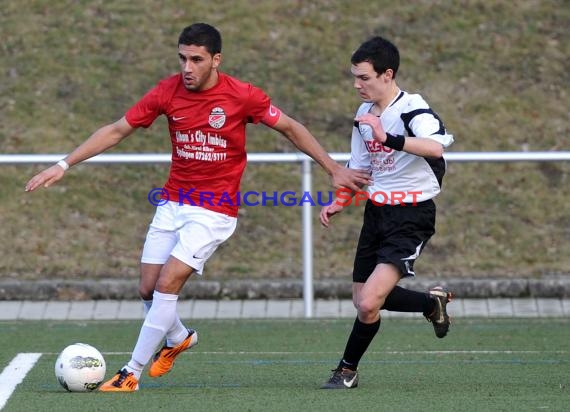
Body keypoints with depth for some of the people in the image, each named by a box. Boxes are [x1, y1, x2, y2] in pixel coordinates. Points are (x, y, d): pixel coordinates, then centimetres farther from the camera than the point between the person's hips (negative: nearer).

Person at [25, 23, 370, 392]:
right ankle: (179, 338, 37)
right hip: (173, 205, 4)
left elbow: (290, 128, 0)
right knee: (148, 289, 3)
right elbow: (117, 131, 1)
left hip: (215, 211, -4)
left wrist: (334, 169, 0)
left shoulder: (243, 96, -14)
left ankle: (131, 374, -6)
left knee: (167, 285, -15)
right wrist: (64, 165, -3)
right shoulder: (168, 92, -5)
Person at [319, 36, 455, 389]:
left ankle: (348, 370, 5)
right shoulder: (364, 114, 9)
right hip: (376, 212, 8)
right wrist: (338, 203, 6)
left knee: (369, 303, -18)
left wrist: (387, 138, -47)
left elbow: (435, 148, -38)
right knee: (363, 300, 13)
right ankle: (433, 303, 37)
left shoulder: (412, 108, -17)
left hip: (411, 217, -8)